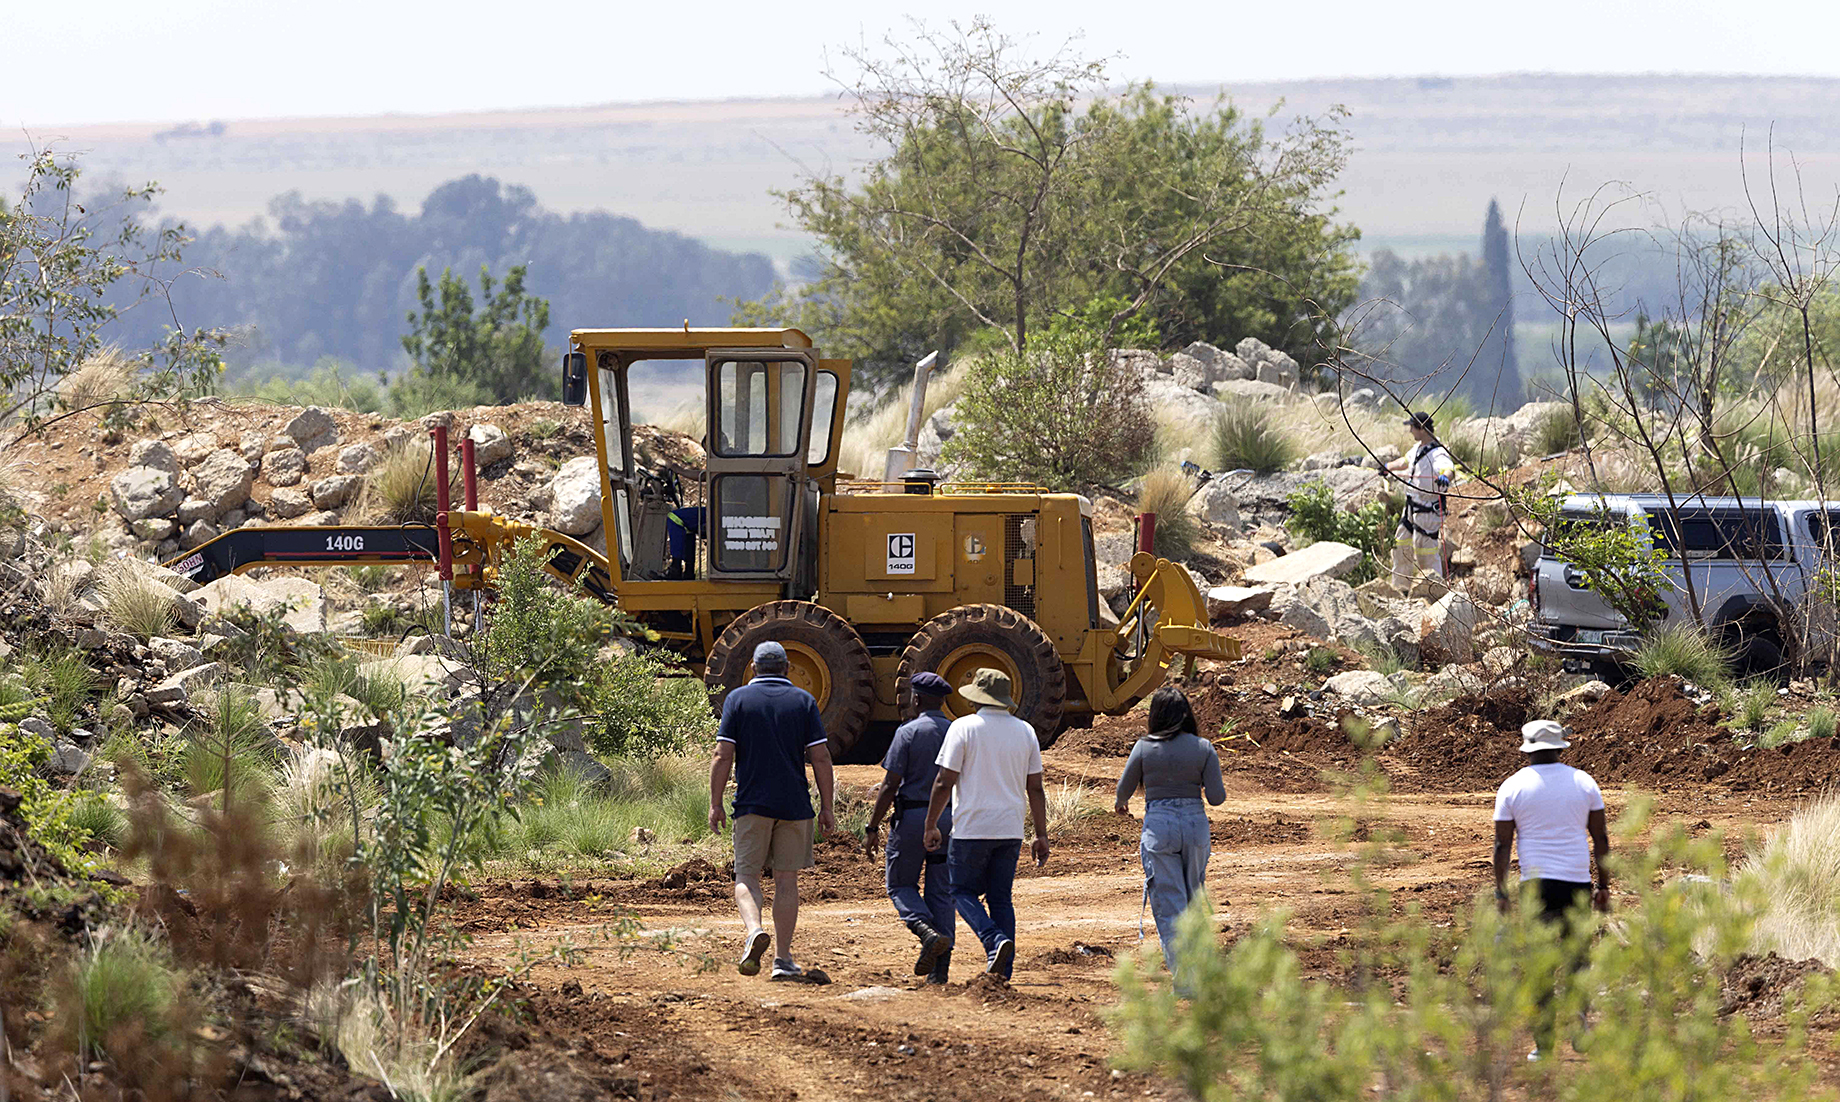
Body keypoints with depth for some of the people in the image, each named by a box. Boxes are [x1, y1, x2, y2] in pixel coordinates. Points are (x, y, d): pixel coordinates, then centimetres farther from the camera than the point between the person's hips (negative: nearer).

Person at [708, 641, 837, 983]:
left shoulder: (738, 699, 2)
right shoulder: (803, 701, 5)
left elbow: (723, 755, -5)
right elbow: (820, 757, 0)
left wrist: (716, 804, 0)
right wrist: (827, 806, 4)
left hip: (752, 802, -1)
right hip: (794, 802, 1)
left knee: (746, 875, 5)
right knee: (787, 879, 8)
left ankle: (754, 929, -24)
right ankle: (782, 960, 7)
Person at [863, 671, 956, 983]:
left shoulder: (909, 732, -8)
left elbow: (890, 785, -11)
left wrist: (872, 828, -6)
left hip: (912, 817, -4)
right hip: (949, 819, 4)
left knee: (901, 884, 10)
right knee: (940, 892, 9)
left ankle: (928, 932, -18)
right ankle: (940, 968, 3)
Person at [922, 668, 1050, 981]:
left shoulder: (964, 728, -7)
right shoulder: (1025, 732, 7)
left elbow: (944, 782, -9)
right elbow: (1035, 789, 8)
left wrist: (930, 826, -1)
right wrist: (1041, 835, 13)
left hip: (972, 828, -5)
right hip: (1010, 831, 5)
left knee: (963, 891, 8)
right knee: (1000, 897, 11)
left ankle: (995, 940, -17)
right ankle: (1003, 972, 6)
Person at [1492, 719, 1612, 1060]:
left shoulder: (1512, 787, 0)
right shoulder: (1583, 782, 5)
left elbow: (1502, 844, -3)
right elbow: (1600, 839, 6)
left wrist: (1501, 892, 0)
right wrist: (1604, 886, 12)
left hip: (1536, 883, -2)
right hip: (1577, 881, 2)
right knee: (1574, 955, 17)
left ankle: (1544, 1041, 0)